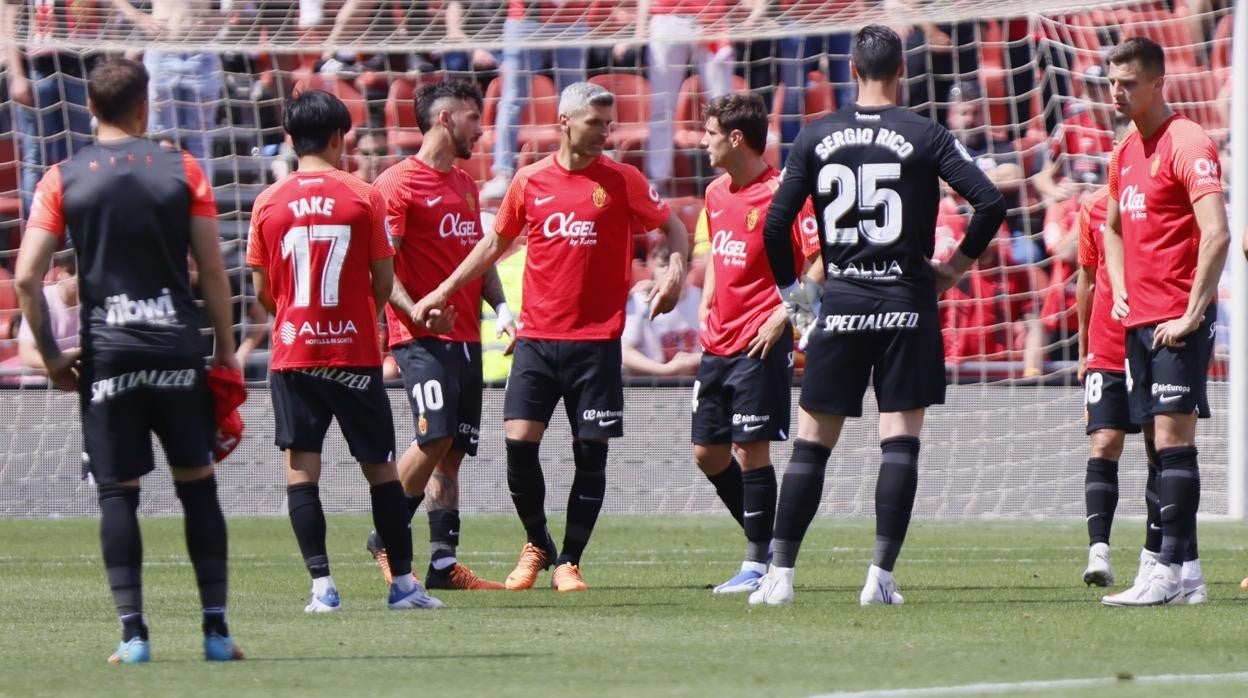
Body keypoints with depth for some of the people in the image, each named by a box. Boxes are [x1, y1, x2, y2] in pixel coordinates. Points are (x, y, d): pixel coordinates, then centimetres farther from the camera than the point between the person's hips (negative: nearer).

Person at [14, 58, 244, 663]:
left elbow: (27, 278, -4)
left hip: (106, 356, 0)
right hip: (178, 349, 0)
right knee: (198, 485, 8)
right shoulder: (182, 171, 2)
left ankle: (132, 633, -3)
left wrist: (50, 355, 7)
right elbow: (213, 272, 1)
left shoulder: (63, 179, 2)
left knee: (118, 493, 3)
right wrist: (226, 351, 10)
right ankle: (216, 629, 5)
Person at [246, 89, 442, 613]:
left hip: (293, 350, 1)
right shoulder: (362, 196, -5)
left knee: (301, 467, 1)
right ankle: (403, 582, 11)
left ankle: (322, 585, -7)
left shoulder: (269, 202, 0)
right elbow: (384, 279, -2)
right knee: (379, 465, 8)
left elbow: (262, 290, 3)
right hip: (355, 352, -1)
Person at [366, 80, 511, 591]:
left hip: (466, 337, 8)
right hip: (422, 338, -8)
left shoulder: (466, 185, 19)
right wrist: (415, 310, -24)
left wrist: (499, 306, 9)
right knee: (436, 436, -19)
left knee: (453, 450, 5)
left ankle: (443, 563, 6)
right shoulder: (399, 184, -6)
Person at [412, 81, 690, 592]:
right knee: (519, 443, -6)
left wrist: (675, 272, -13)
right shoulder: (530, 181, 5)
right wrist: (444, 291, 14)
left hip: (596, 339, -1)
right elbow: (496, 242, 17)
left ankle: (569, 562, 9)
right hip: (536, 336, 1)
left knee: (591, 452, -1)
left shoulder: (621, 181, 0)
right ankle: (536, 546, 16)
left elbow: (672, 225, 7)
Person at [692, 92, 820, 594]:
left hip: (760, 344, -8)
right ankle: (764, 541, 23)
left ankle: (758, 563, -1)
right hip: (718, 344, 8)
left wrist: (783, 314, -20)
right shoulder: (716, 193, 12)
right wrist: (705, 308, 14)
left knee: (751, 449, -8)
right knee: (707, 452, 9)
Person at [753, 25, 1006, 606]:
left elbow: (775, 223, 1)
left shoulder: (815, 138, 3)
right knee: (900, 443, 0)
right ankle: (880, 578, -7)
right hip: (907, 304, -2)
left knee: (811, 443, 8)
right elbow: (991, 202, -11)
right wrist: (958, 264, 4)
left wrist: (790, 290, 15)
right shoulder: (924, 137, -4)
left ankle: (779, 575, 5)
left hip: (841, 303, 2)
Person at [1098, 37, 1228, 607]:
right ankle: (1183, 568, 10)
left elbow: (1216, 234, -19)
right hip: (1139, 320, 9)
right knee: (1163, 445, 8)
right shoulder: (1126, 151, 16)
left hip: (1178, 322, -9)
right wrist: (1120, 291, 17)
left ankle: (1170, 573, -14)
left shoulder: (1187, 144, -11)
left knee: (1173, 440, -12)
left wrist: (1192, 314, -20)